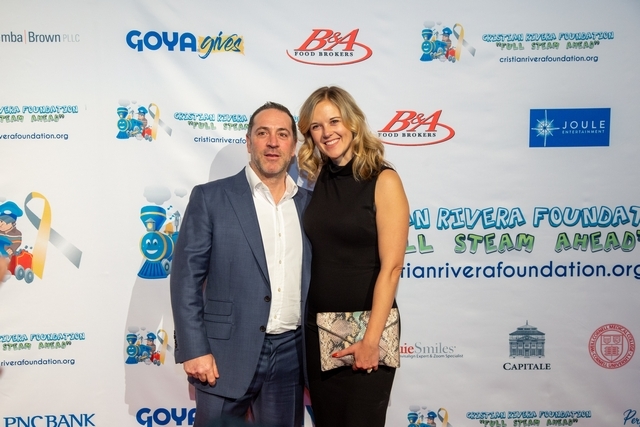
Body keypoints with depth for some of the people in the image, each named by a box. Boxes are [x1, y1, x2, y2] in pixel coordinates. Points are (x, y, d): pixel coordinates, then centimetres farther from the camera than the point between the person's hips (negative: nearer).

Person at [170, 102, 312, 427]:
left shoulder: (310, 203, 7)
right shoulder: (210, 198, -3)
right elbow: (185, 277, -6)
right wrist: (194, 350, -12)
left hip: (291, 356, 4)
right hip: (227, 354, -3)